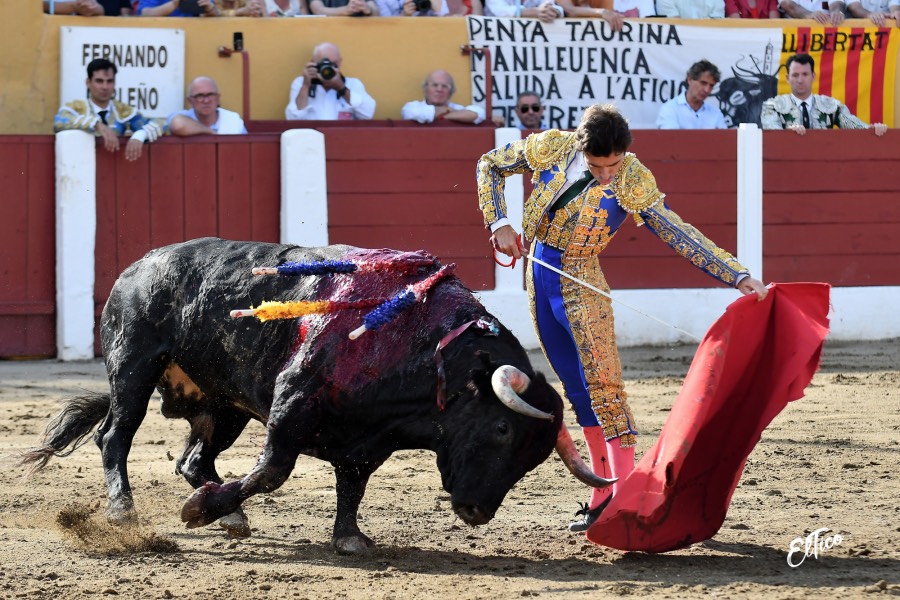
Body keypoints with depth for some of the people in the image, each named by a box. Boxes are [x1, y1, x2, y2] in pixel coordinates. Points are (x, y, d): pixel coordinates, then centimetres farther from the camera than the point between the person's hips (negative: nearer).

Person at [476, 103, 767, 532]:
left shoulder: (633, 182, -16)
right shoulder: (550, 148, -9)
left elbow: (680, 236, -17)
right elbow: (490, 166, 6)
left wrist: (739, 277, -23)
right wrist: (498, 222, -5)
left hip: (581, 282, -4)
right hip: (539, 273, 4)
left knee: (603, 385, -14)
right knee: (577, 389, 10)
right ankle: (603, 496, 18)